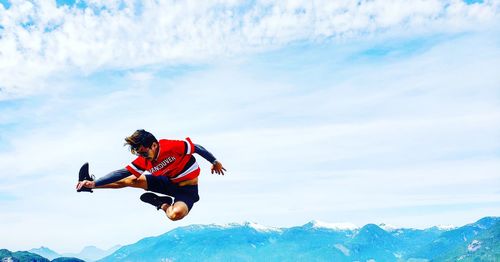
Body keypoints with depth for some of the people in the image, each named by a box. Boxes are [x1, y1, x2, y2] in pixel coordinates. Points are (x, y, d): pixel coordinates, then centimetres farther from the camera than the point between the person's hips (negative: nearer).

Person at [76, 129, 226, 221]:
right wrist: (94, 183, -19)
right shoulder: (143, 161, -10)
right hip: (170, 182, 6)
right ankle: (89, 185, 12)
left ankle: (163, 204, -5)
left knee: (176, 214, -38)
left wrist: (215, 162, -6)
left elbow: (196, 148, -17)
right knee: (131, 180, 0)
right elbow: (123, 173, -10)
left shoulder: (172, 146, -29)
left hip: (188, 189, -6)